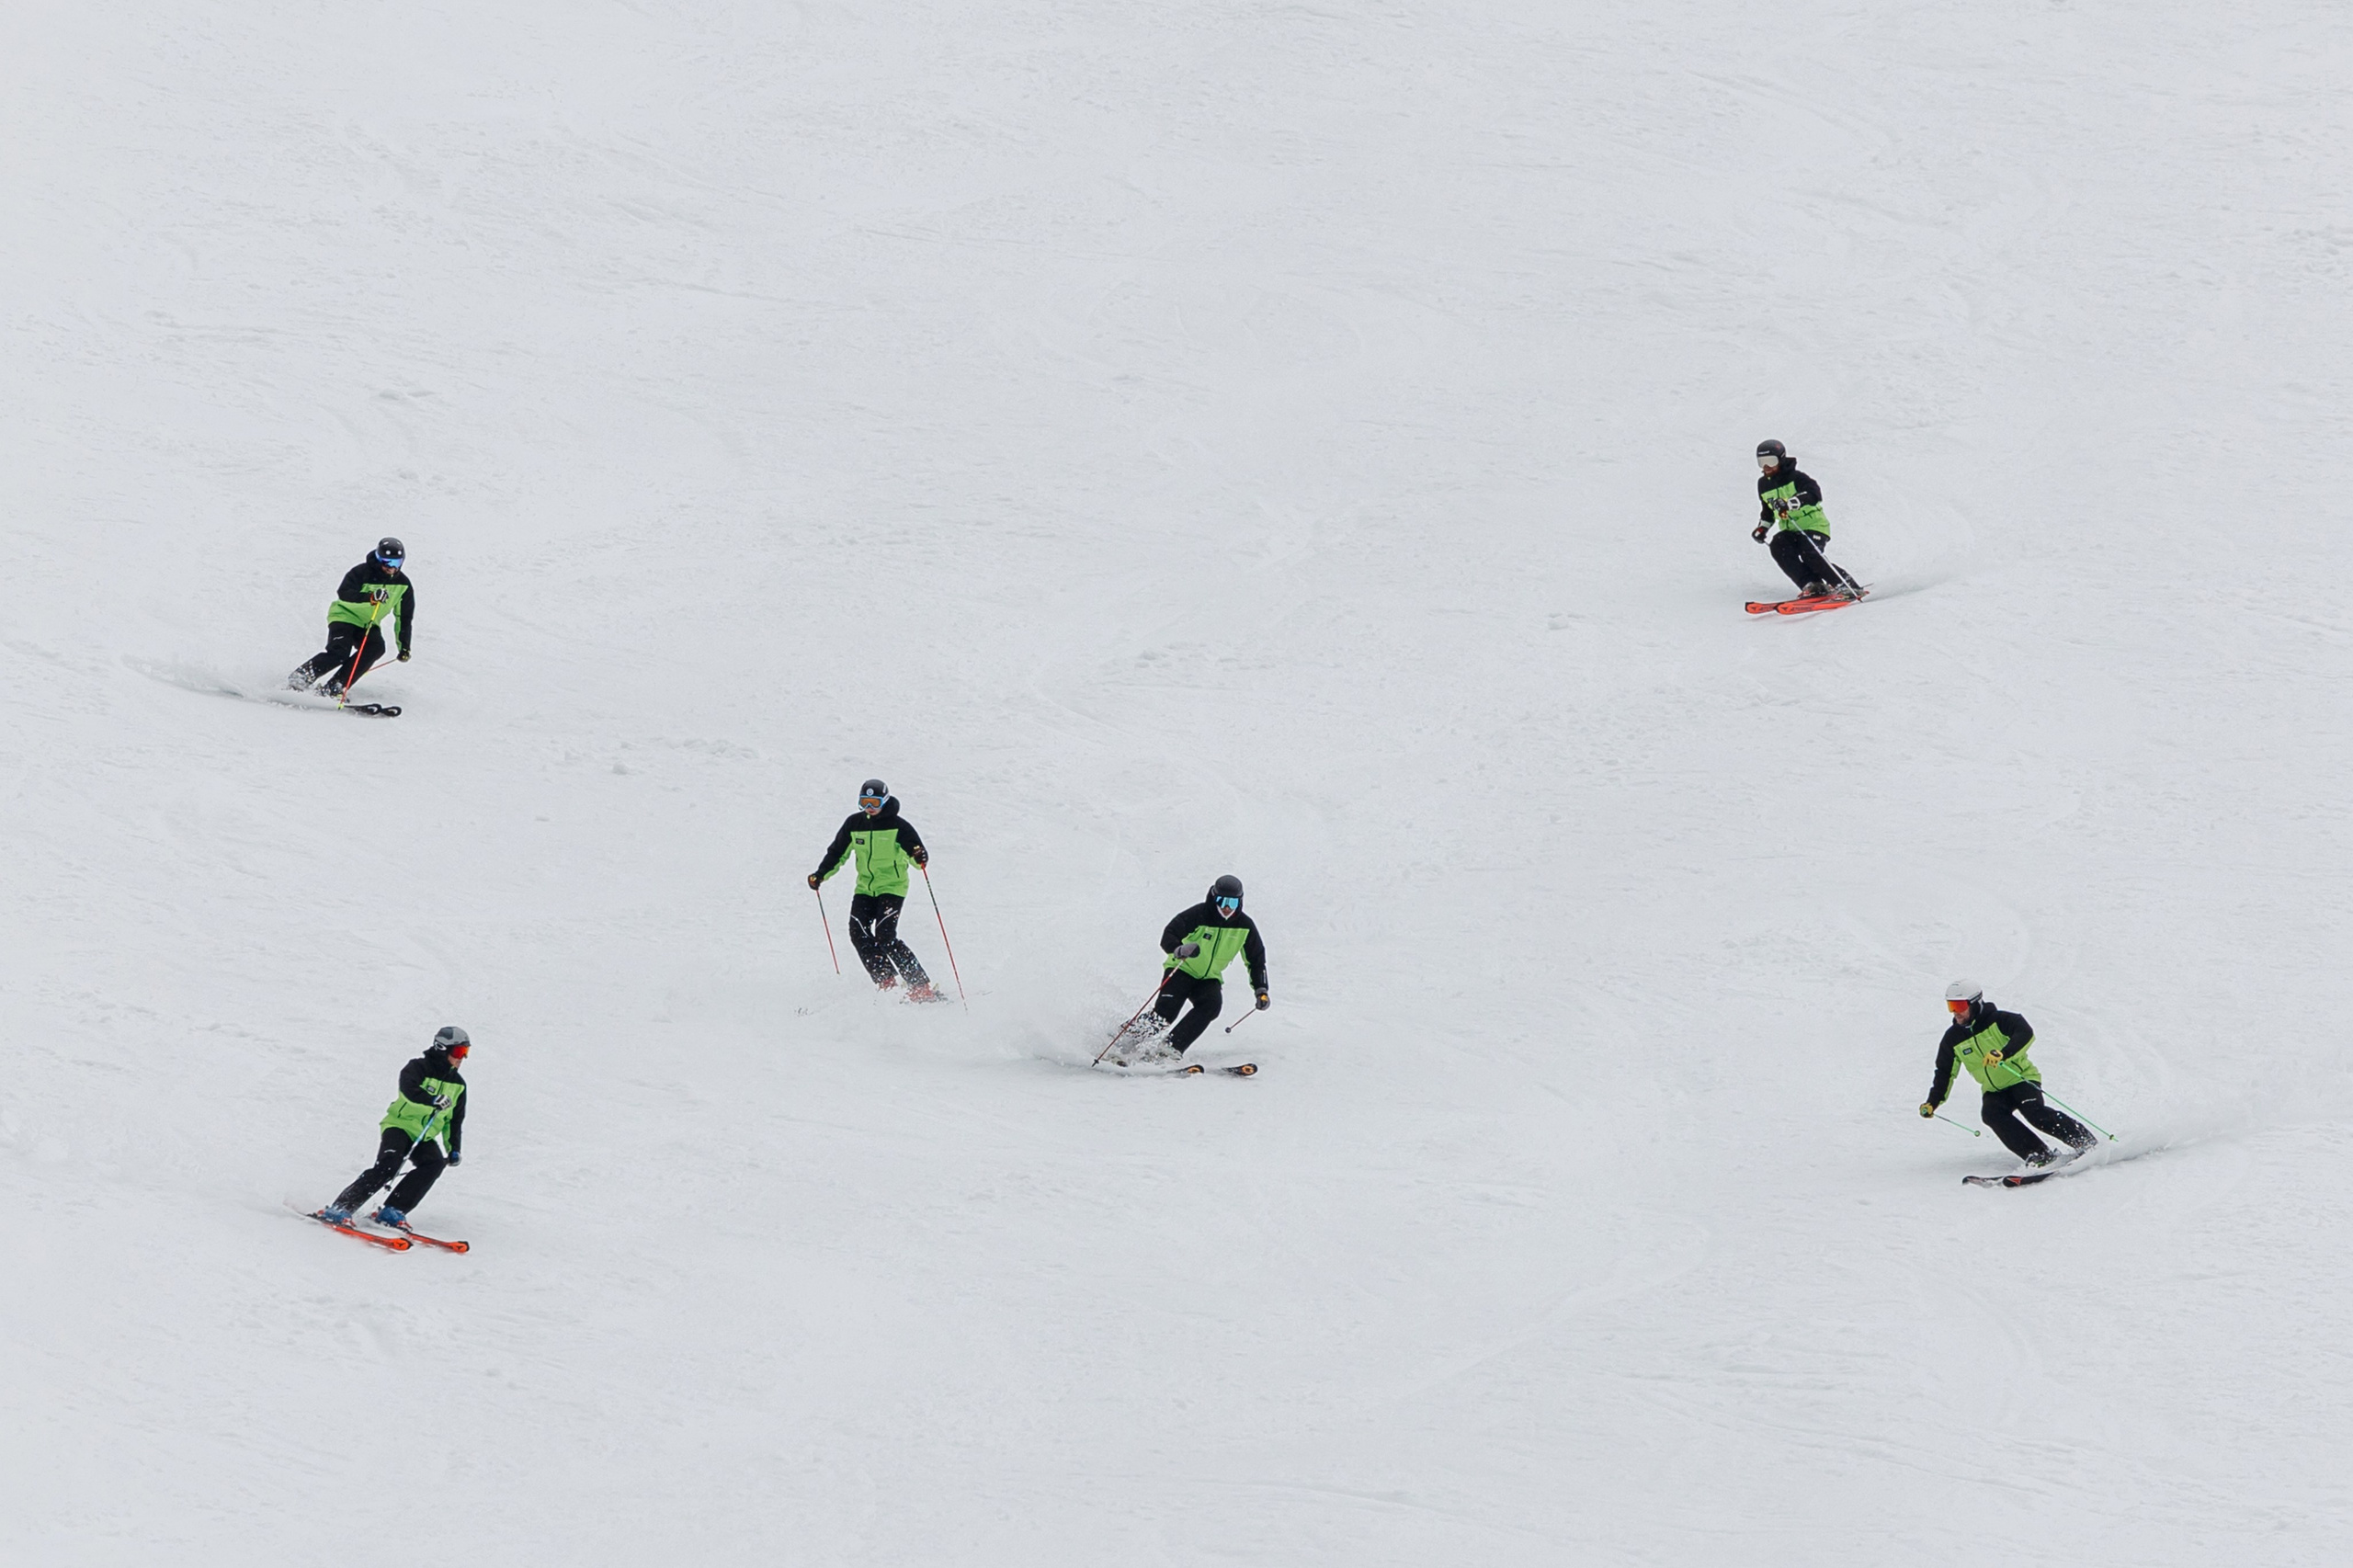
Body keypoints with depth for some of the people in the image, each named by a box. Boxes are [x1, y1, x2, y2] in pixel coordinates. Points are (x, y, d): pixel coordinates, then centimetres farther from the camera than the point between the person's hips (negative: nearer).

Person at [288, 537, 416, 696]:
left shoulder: (403, 585, -2)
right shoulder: (362, 572, -17)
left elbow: (404, 617, 7)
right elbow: (344, 594, -30)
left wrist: (404, 646, 4)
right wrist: (370, 597, -45)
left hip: (369, 624, 5)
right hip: (345, 616, -5)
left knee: (376, 649, -26)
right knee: (339, 653, -28)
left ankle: (334, 687, -25)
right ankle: (298, 680, -14)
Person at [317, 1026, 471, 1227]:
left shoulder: (458, 1084, 11)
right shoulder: (418, 1068, -9)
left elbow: (455, 1120, 20)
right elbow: (409, 1091, -30)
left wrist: (454, 1149, 13)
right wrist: (433, 1101, -44)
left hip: (425, 1136, 6)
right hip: (400, 1125, -6)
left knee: (434, 1164, -24)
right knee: (388, 1166, -28)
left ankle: (392, 1211, -24)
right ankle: (341, 1207, -24)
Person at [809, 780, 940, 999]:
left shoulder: (897, 826, -9)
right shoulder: (854, 824, 4)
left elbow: (915, 848, -13)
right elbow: (837, 852, 14)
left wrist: (920, 857, -36)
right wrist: (821, 874, 4)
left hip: (891, 887, -6)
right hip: (865, 887, 6)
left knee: (884, 938, -19)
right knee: (858, 933, -12)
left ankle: (921, 987, -15)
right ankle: (886, 982, -3)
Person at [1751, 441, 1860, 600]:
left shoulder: (1796, 478, -11)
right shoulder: (1764, 484, 12)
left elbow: (1814, 494, -31)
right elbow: (1767, 510, 30)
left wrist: (1790, 503, -43)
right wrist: (1763, 527, 14)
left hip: (1813, 526, -6)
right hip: (1790, 531, 6)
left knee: (1809, 553, -30)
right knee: (1778, 546, -24)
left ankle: (1845, 586, -19)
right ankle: (1812, 585, -22)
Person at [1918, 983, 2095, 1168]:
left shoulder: (1998, 1020, -12)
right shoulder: (1953, 1039, 4)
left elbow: (2026, 1034, -28)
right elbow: (1944, 1073, 13)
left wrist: (2003, 1053, -44)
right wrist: (1932, 1102, 2)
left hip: (2020, 1078, -5)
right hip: (1994, 1091, 5)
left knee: (2033, 1111, -29)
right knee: (1991, 1114, -27)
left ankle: (2087, 1143, -18)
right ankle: (2039, 1156, -29)